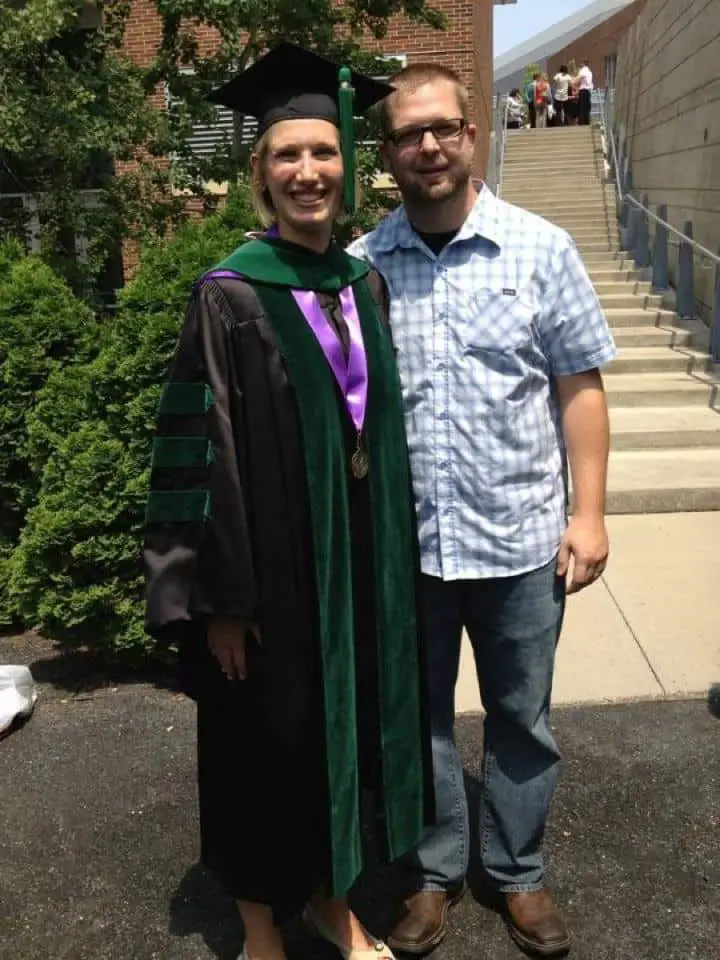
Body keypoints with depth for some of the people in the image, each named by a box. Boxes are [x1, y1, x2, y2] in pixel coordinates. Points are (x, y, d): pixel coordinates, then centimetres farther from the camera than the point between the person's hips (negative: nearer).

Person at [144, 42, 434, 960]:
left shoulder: (366, 285, 5)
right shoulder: (229, 298, -11)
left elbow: (385, 429, 11)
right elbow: (200, 455, -13)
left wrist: (392, 556, 10)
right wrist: (219, 600, -14)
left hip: (361, 562, 5)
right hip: (273, 568, -5)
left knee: (346, 722, 17)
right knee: (269, 739, 10)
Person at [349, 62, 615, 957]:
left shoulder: (541, 250, -2)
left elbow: (580, 387, 0)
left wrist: (588, 513, -6)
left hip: (520, 537, -1)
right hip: (401, 540, 1)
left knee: (520, 719, 15)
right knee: (416, 717, 16)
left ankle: (518, 873, 37)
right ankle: (434, 873, 37)